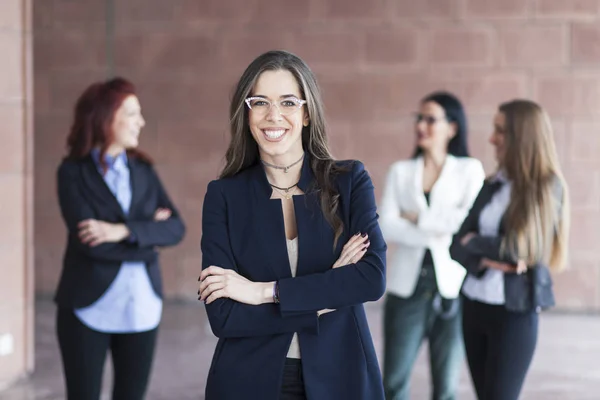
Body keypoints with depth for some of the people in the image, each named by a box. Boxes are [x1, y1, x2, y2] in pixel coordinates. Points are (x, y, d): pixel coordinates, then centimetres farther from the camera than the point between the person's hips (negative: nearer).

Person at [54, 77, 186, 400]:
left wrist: (125, 231, -20)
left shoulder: (143, 171, 7)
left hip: (142, 307, 4)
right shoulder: (73, 172, -6)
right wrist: (148, 235, -10)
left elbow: (175, 228, -5)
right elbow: (89, 241, -18)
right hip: (88, 308, -4)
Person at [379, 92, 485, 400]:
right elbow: (386, 228, -5)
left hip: (451, 290, -2)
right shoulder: (400, 171, 8)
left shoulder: (470, 170, 2)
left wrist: (418, 218, -9)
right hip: (406, 288, 2)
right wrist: (439, 233, -15)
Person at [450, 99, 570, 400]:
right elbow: (457, 245, 3)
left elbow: (519, 248, -18)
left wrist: (475, 242, -3)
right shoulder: (492, 185, 8)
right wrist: (487, 260, -16)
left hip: (514, 311, -6)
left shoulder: (546, 187, -8)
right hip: (475, 306, 6)